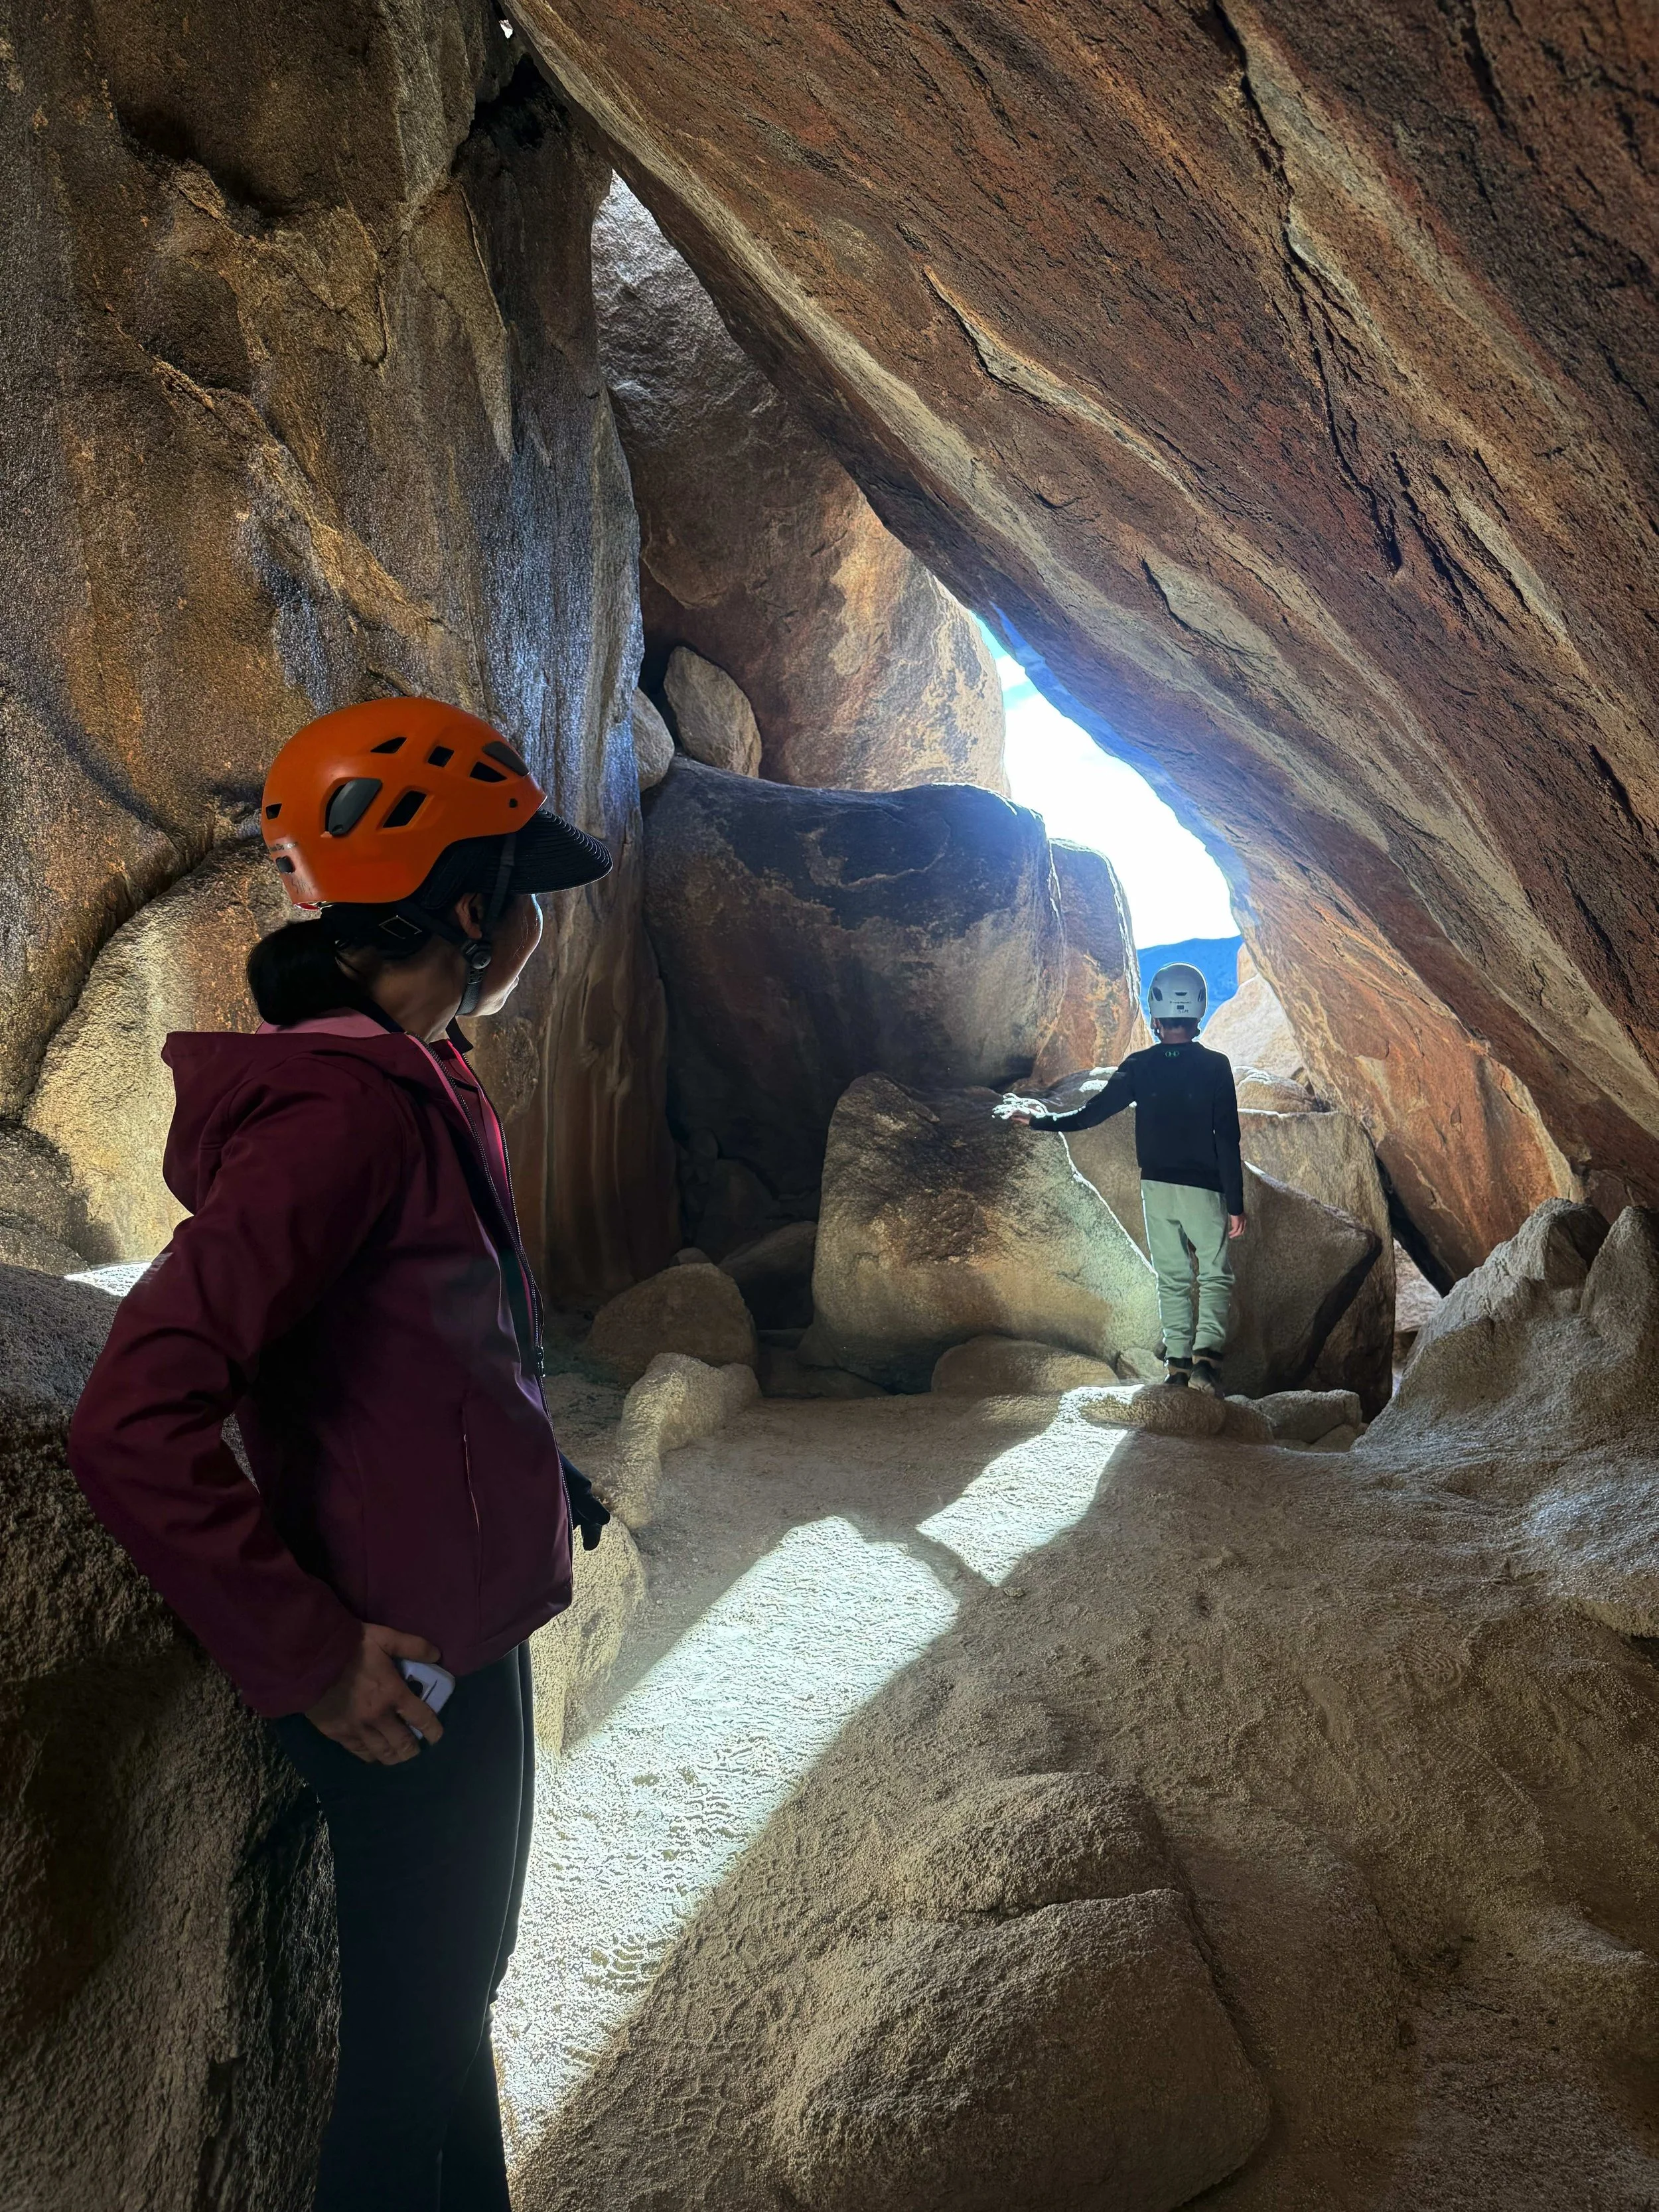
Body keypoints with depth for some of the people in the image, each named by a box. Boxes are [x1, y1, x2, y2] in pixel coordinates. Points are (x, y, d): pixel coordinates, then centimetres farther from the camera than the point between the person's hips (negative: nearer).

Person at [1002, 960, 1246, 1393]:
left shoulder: (1138, 1066, -3)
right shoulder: (1215, 1066, -8)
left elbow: (1089, 1115, 1)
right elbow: (1228, 1142, -9)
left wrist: (1037, 1121, 17)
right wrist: (1236, 1205, -5)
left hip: (1156, 1188, 2)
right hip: (1203, 1190, -2)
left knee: (1172, 1277, 14)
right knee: (1215, 1275, 6)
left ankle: (1178, 1362, 12)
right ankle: (1207, 1352, -14)